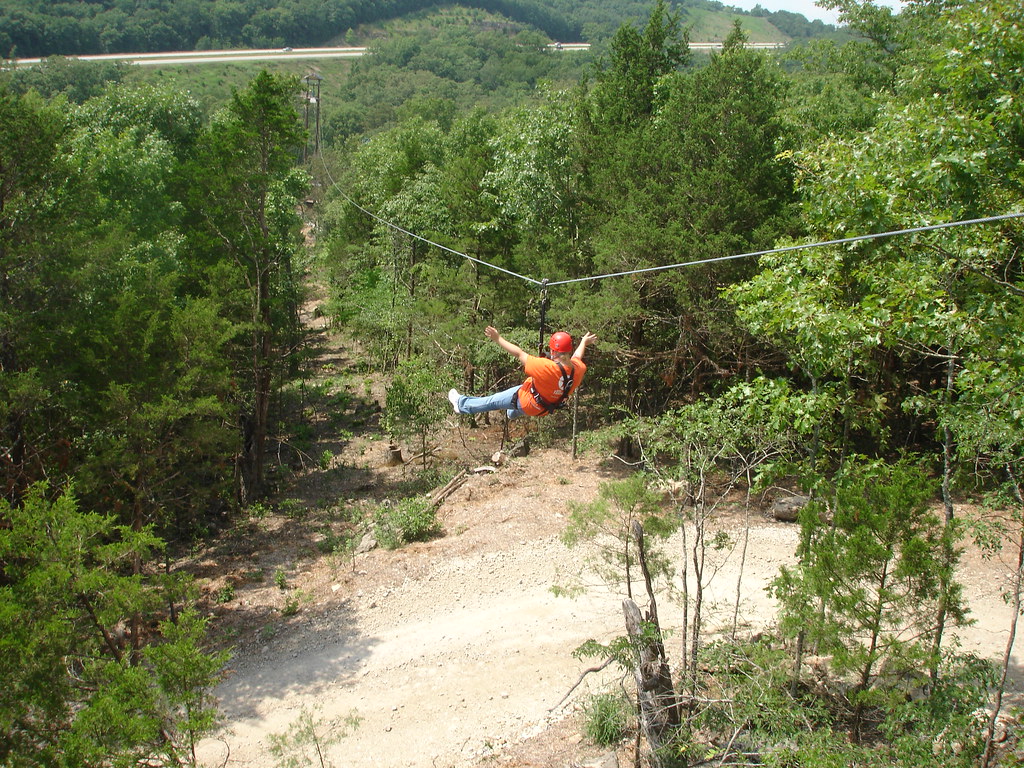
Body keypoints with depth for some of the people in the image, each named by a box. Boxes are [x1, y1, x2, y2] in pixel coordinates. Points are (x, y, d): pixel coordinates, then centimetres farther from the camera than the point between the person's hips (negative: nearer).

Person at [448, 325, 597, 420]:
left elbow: (519, 354, -31)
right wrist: (584, 342, 26)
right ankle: (513, 413, 67)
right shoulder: (578, 369, -21)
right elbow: (576, 358, 5)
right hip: (545, 408, 6)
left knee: (494, 401, 15)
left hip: (528, 403, -6)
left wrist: (498, 339, -22)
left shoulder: (547, 368, -39)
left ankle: (462, 404, 35)